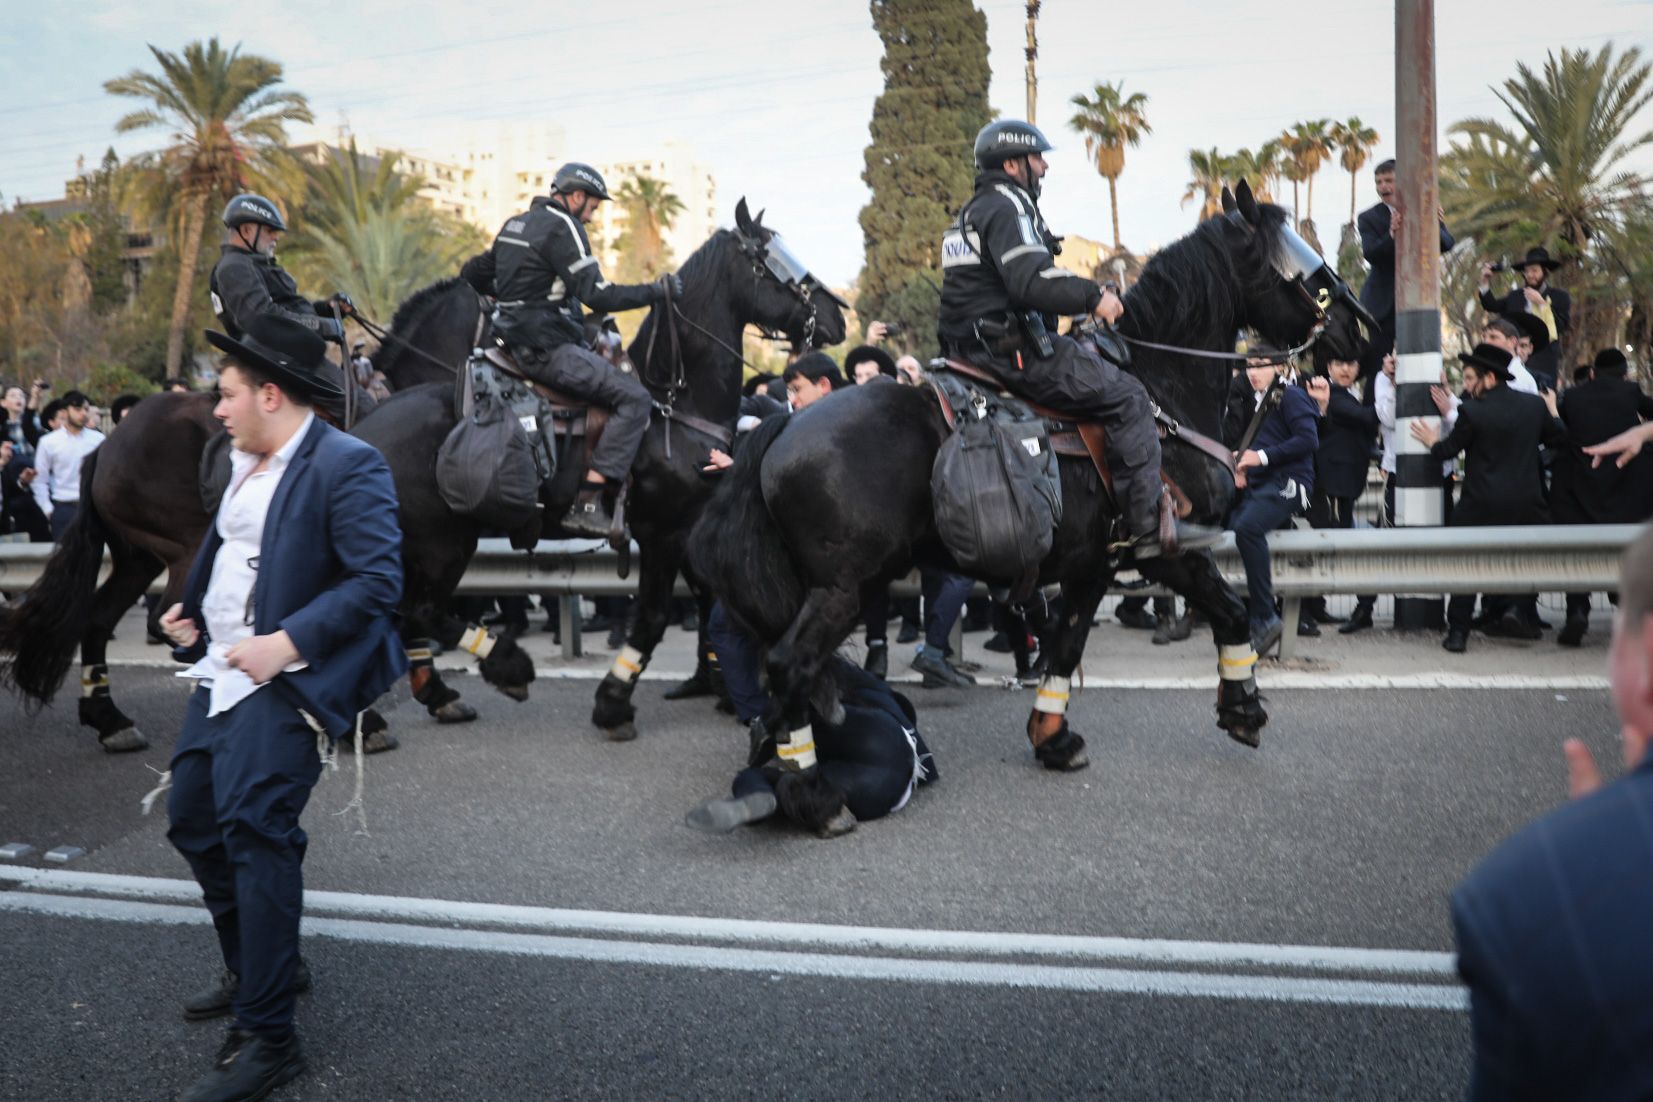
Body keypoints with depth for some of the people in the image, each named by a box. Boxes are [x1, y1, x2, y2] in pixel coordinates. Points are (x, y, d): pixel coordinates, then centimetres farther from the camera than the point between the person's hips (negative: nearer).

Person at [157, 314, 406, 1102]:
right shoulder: (244, 461, 12)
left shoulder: (346, 466, -16)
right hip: (221, 672, 10)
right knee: (191, 819, 16)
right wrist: (189, 605, 10)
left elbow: (379, 581, -22)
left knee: (253, 829, -17)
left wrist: (286, 643, -27)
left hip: (283, 680, -10)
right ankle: (257, 970, 37)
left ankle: (266, 1039, -5)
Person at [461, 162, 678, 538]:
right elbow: (598, 295, -18)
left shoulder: (515, 224, 18)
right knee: (634, 398, -16)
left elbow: (474, 273, 27)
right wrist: (657, 291, -12)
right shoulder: (562, 225, -11)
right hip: (548, 348, -10)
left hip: (516, 340, 10)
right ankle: (589, 503, -23)